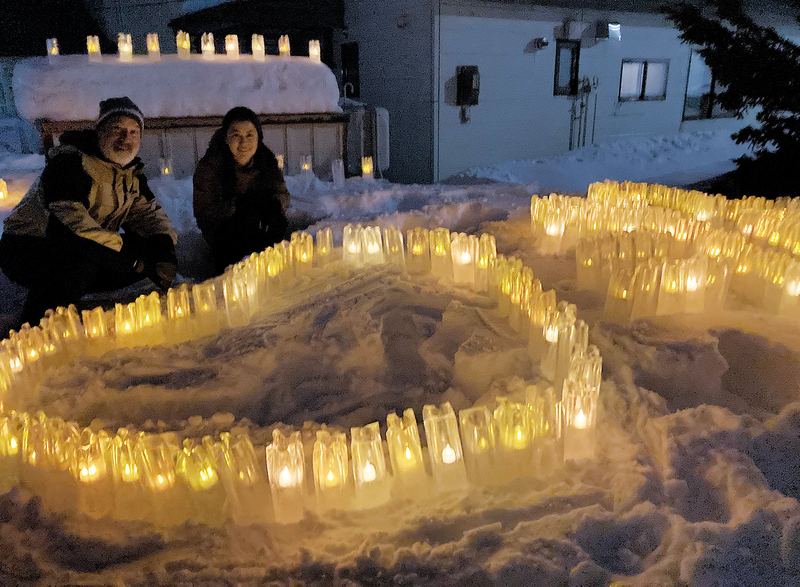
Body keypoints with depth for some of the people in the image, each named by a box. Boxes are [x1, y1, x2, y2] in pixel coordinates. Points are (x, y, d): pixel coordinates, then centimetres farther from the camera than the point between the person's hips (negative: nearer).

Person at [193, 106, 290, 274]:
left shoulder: (267, 161, -10)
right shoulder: (209, 166, -20)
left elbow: (283, 194, -2)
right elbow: (202, 212, -19)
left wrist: (274, 203, -28)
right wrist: (236, 205, -34)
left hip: (257, 223, 3)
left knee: (279, 223, -25)